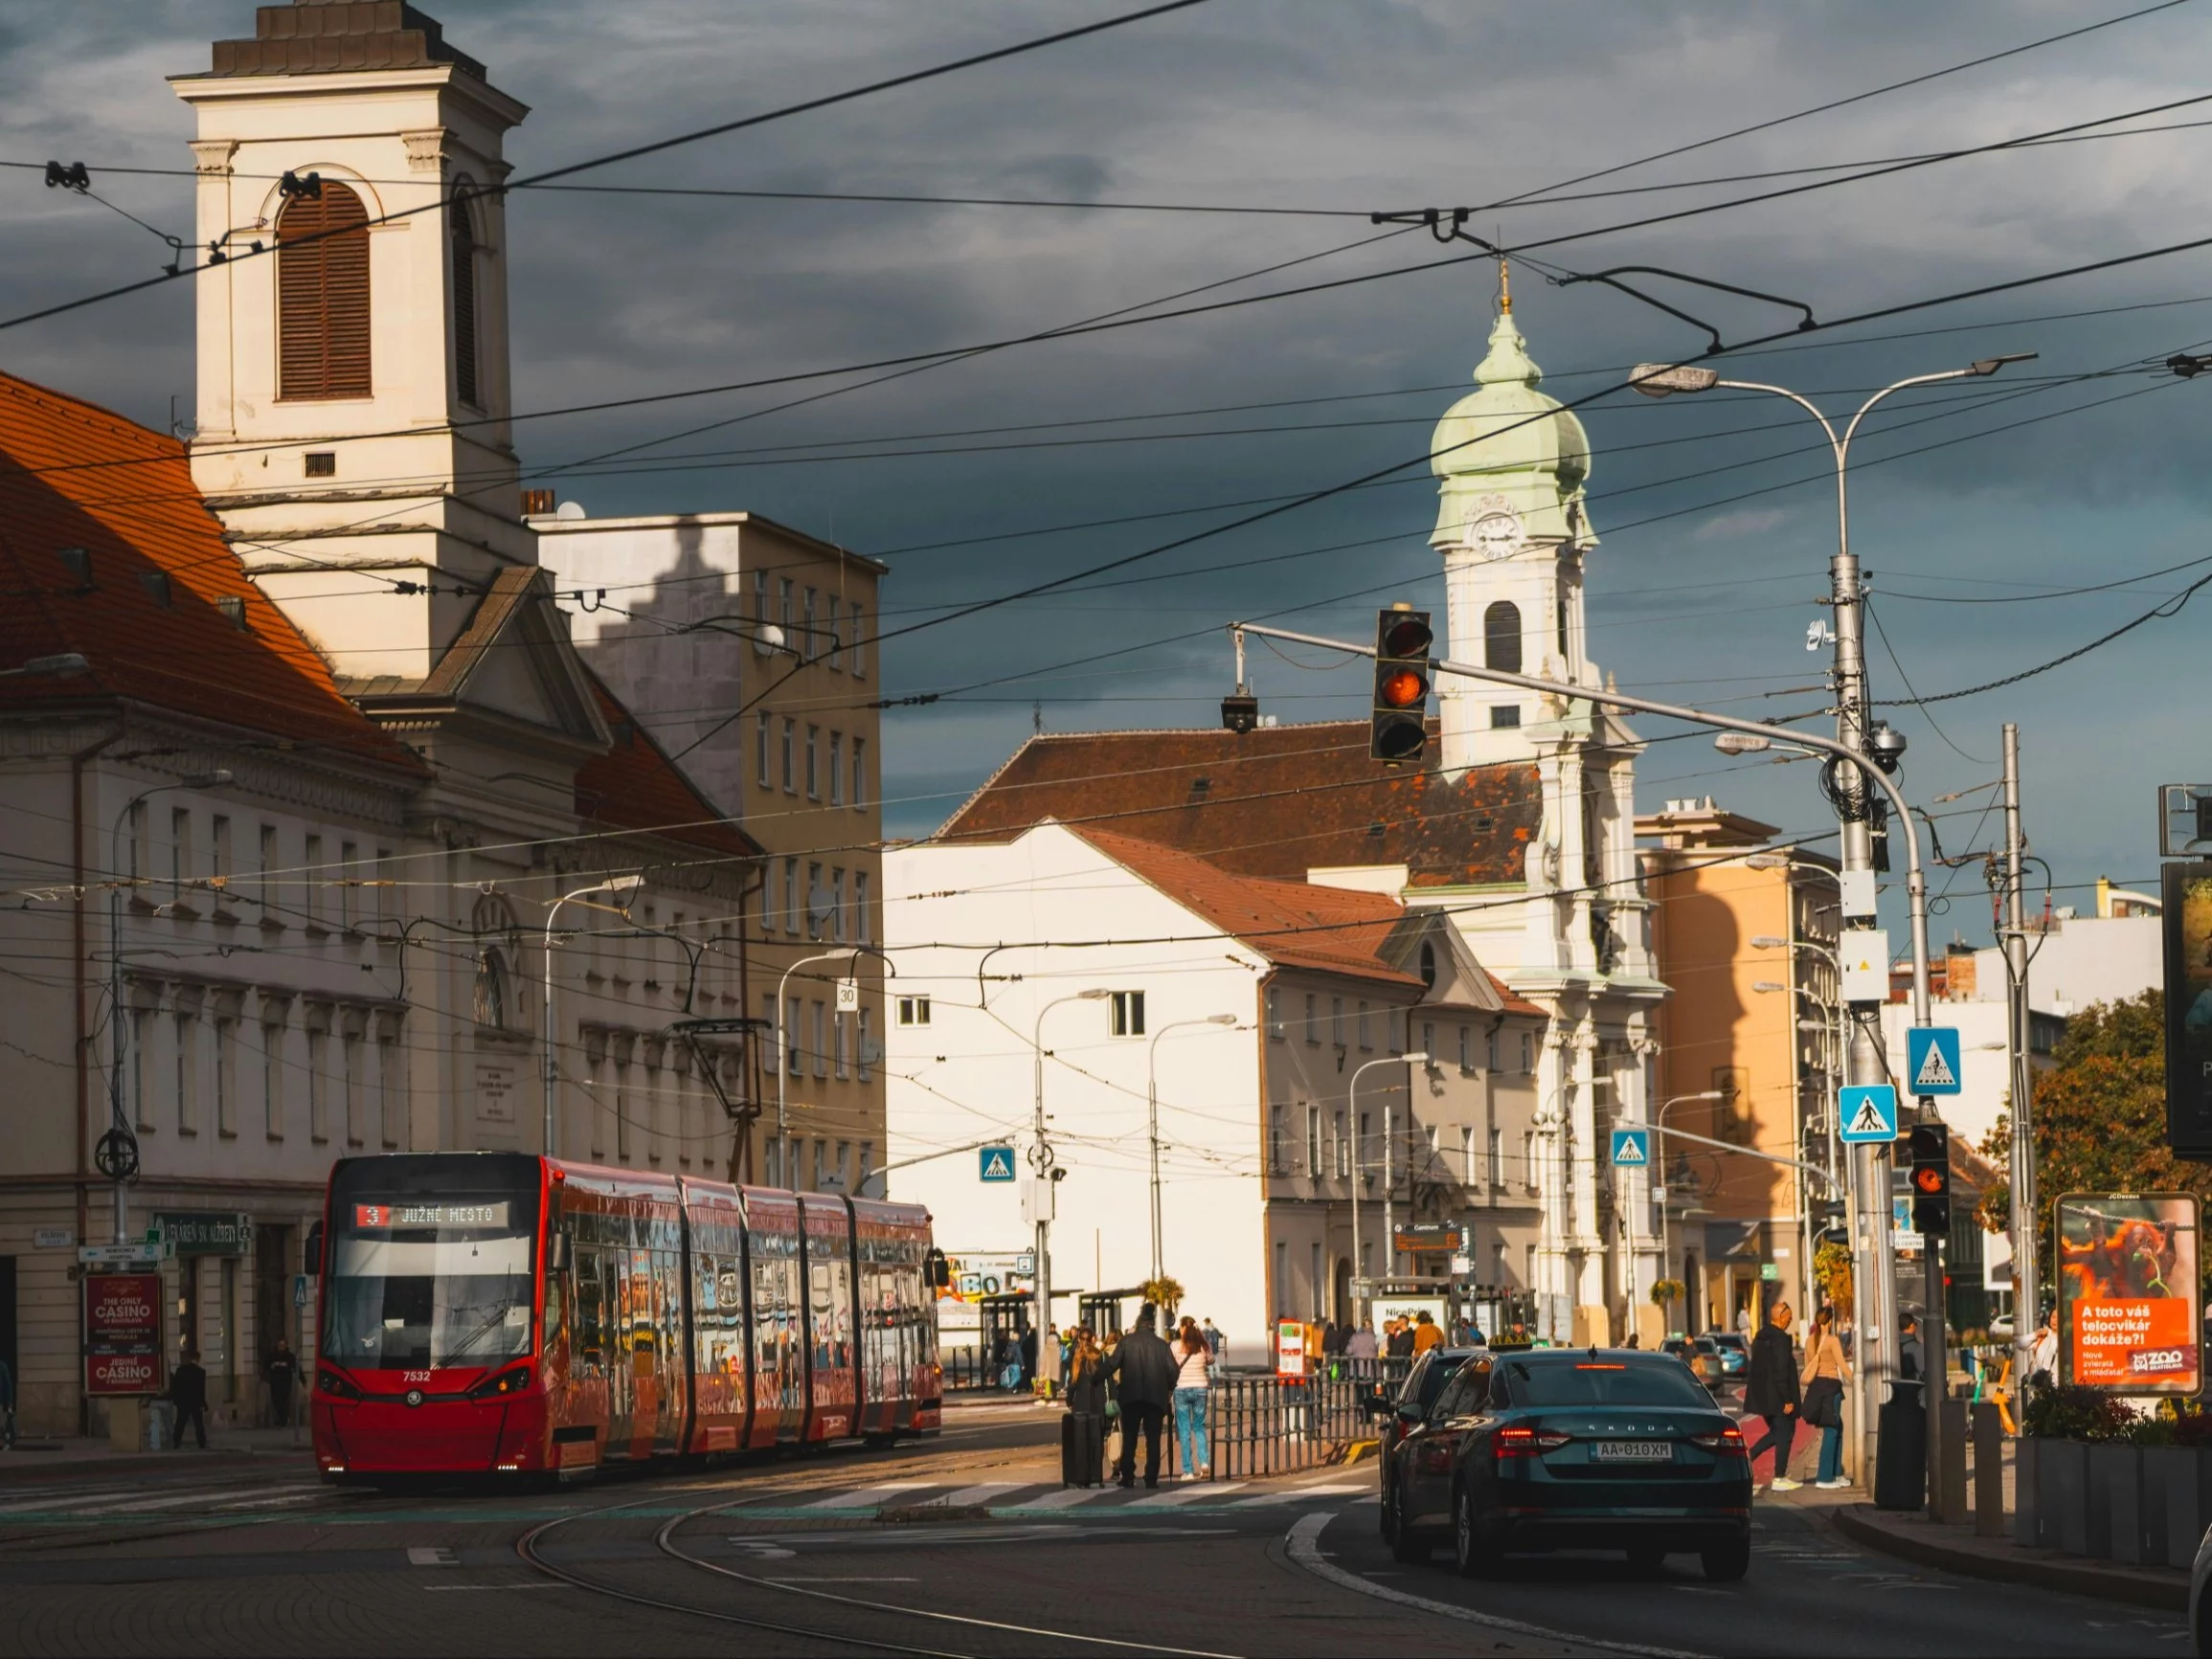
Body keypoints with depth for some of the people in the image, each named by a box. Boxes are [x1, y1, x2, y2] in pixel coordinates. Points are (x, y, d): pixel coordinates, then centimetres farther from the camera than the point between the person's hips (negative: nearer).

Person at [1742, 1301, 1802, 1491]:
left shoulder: (1760, 1337, 10)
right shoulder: (1780, 1339, -18)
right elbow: (1781, 1371, -22)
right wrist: (1787, 1400, -19)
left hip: (1762, 1395, 9)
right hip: (1778, 1396, -9)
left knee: (1776, 1432, 20)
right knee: (1784, 1434, 1)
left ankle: (1748, 1455, 6)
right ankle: (1779, 1478, 4)